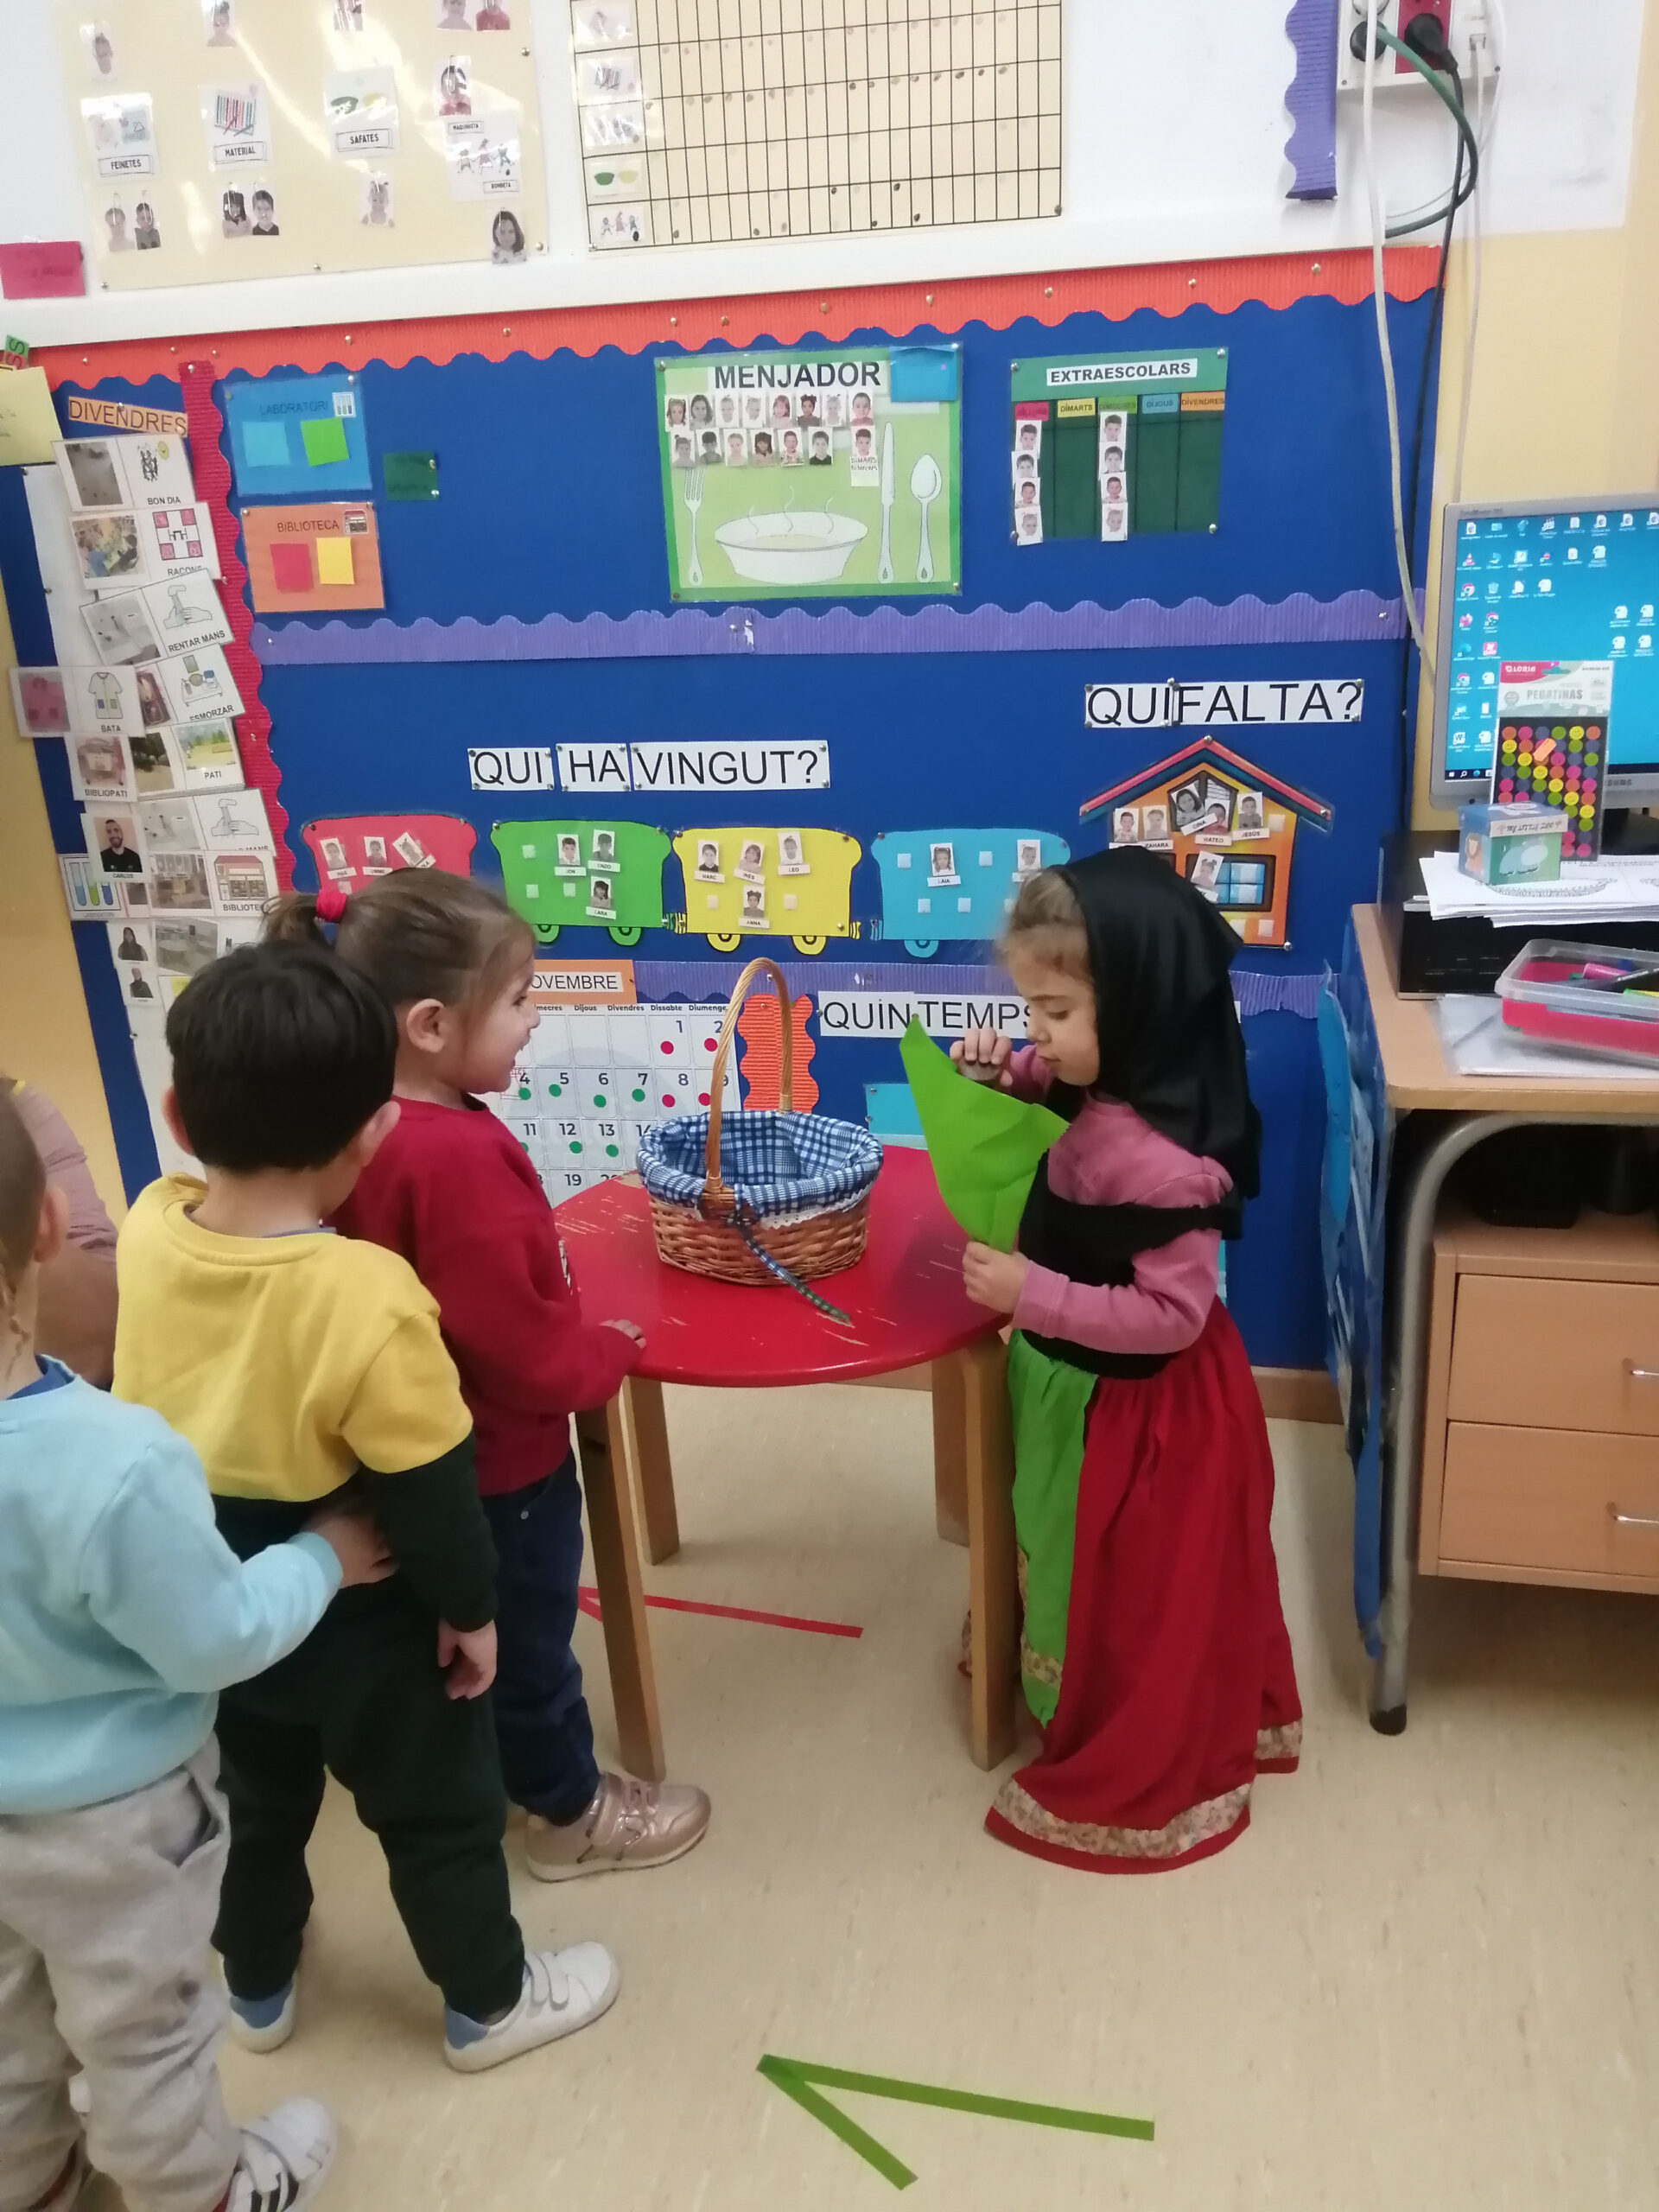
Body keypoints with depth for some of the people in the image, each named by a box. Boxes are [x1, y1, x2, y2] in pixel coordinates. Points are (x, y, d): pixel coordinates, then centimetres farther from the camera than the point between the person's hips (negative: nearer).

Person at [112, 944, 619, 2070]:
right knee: (441, 1812, 19)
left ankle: (257, 1988, 53)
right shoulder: (369, 1296, -34)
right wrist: (471, 1608, -8)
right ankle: (490, 2002, 41)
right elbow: (431, 1492, -23)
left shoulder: (148, 1230, -17)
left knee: (255, 1800, 30)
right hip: (354, 1617, -6)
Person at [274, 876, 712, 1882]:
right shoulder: (458, 1158, -35)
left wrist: (580, 1335, 7)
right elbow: (521, 1348, -28)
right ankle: (572, 1813, 37)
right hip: (501, 1456, -8)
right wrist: (613, 1350, -10)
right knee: (529, 1642, 14)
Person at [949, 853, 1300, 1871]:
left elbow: (1170, 1313, -31)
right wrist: (1011, 1069, -4)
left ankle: (1136, 1784, 38)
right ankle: (1202, 1736, 53)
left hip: (1139, 1413, -10)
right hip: (1106, 1395, 10)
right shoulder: (1120, 1091, -8)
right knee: (1106, 1586, 29)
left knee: (1138, 1600, 14)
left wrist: (1032, 1295, -30)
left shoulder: (1157, 1158, -36)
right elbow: (1067, 1081, 15)